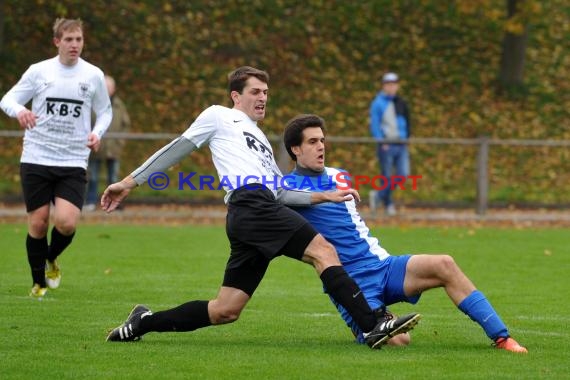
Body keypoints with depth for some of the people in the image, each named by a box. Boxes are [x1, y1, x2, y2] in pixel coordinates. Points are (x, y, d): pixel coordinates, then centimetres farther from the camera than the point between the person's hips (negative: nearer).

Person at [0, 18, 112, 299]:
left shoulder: (93, 75, 4)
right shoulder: (39, 71, 1)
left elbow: (105, 111, 17)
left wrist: (97, 132, -4)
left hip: (73, 162, 0)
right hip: (36, 159, 0)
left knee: (67, 223, -16)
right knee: (38, 224, -1)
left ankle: (52, 259, 17)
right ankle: (39, 283, 18)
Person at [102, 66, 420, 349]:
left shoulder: (260, 140, 36)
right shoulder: (219, 117, 14)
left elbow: (279, 192, 28)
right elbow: (176, 150, 13)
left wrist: (326, 196, 18)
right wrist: (130, 182, 8)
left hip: (263, 210, 9)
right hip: (250, 206, -9)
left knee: (225, 311, 4)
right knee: (323, 251, -21)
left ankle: (144, 322, 13)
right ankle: (373, 326, -30)